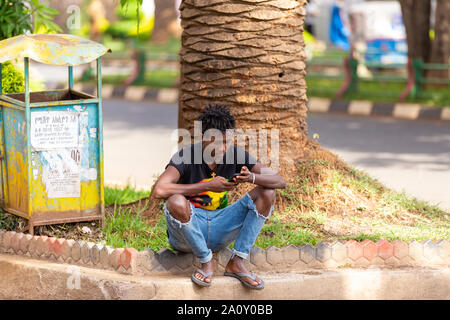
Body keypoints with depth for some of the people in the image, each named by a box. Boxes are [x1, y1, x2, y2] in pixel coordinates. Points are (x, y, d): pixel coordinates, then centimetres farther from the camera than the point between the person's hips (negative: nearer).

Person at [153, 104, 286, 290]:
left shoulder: (235, 155, -2)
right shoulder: (185, 156, -15)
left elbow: (280, 182, -4)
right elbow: (159, 191, -33)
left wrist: (251, 177, -27)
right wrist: (208, 186, -31)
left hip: (219, 231, 4)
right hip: (186, 234, -4)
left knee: (267, 193, -9)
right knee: (176, 203, -37)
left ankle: (237, 262, -10)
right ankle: (206, 261, -14)